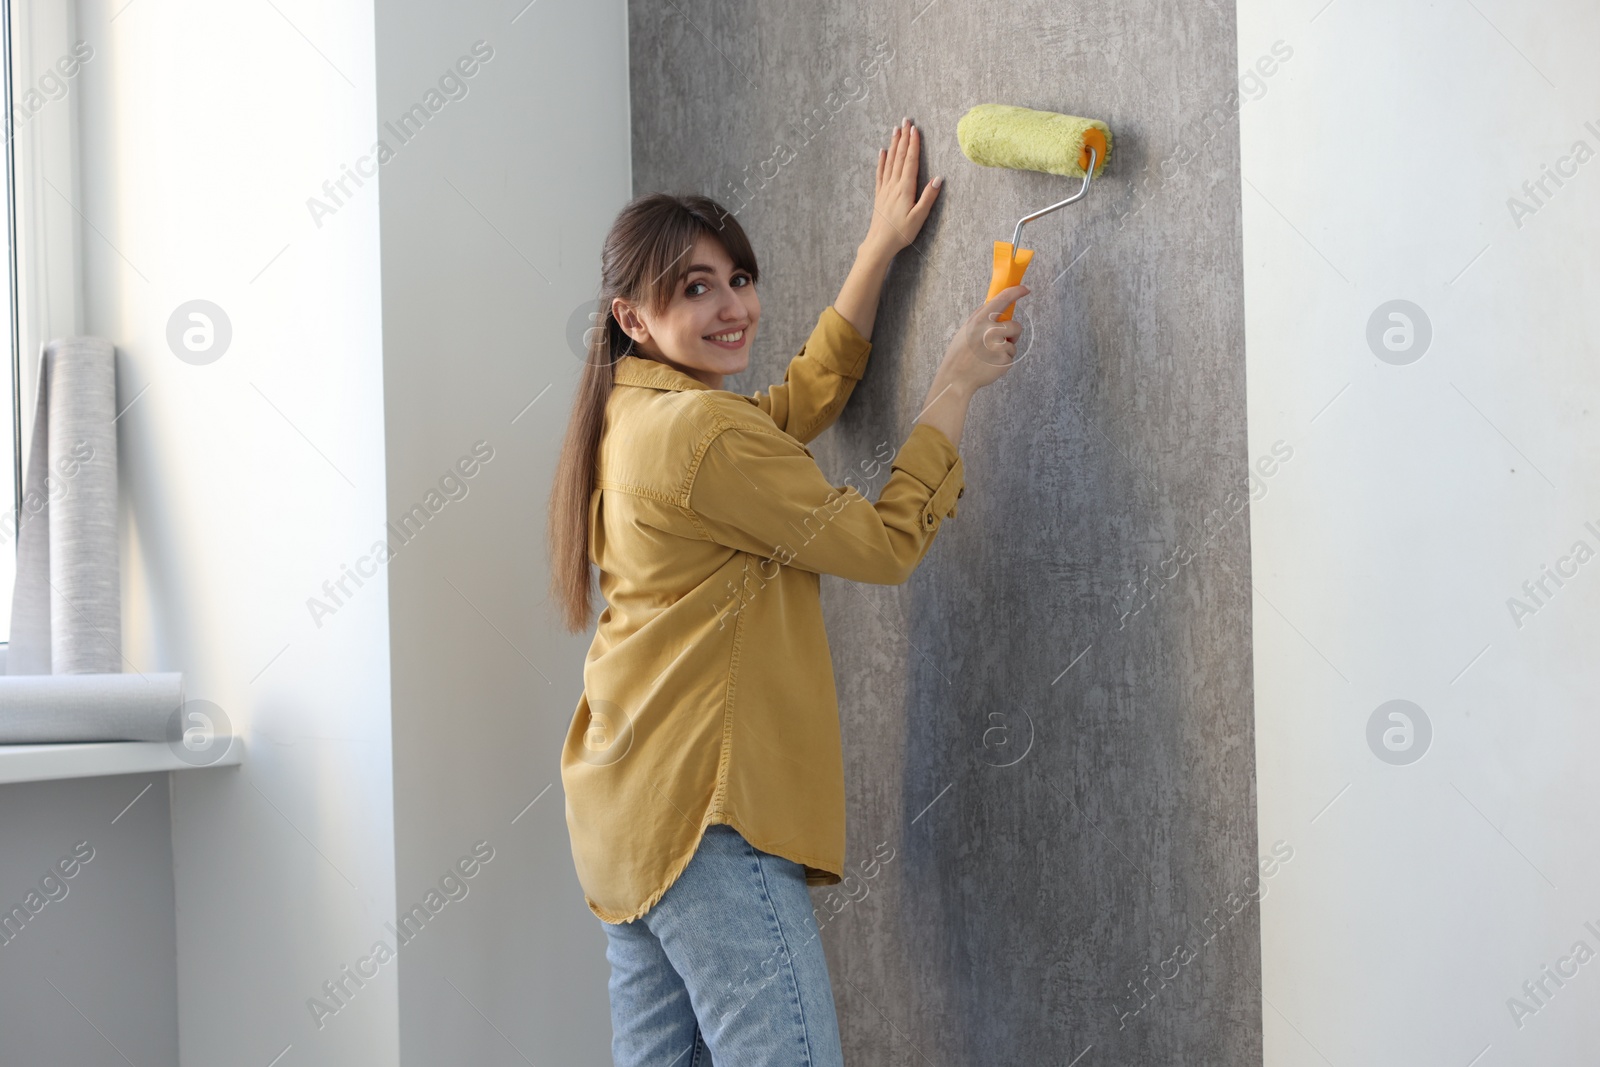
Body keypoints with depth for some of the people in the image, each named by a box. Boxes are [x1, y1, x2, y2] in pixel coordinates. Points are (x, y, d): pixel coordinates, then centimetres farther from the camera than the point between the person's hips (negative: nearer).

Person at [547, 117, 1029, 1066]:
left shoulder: (635, 418, 15)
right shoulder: (707, 432, -15)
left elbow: (809, 394, 29)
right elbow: (888, 542, -10)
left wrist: (882, 247, 31)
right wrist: (958, 384, -3)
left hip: (629, 808, 10)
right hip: (706, 806, -10)